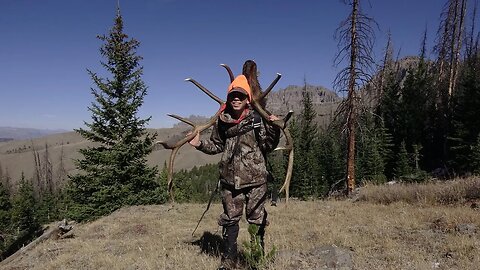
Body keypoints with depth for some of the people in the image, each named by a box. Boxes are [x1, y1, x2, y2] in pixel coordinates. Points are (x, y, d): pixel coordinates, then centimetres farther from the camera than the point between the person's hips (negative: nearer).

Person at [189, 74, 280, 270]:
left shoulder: (257, 118, -8)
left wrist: (273, 129, -22)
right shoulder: (222, 120, 2)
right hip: (229, 179, 3)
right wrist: (199, 143, 0)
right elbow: (217, 145, 14)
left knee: (256, 220, 11)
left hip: (255, 180, -3)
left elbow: (268, 146, -7)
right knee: (230, 219, 14)